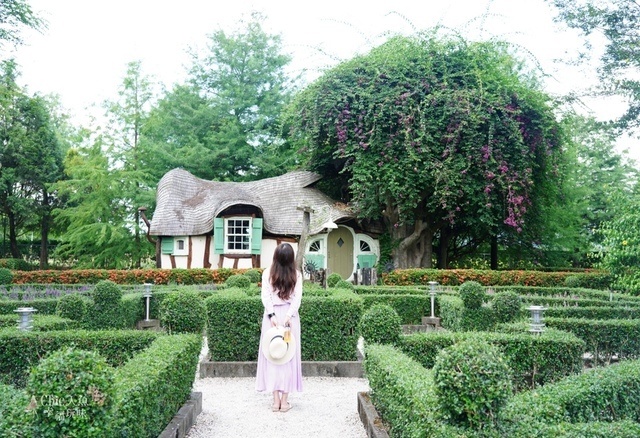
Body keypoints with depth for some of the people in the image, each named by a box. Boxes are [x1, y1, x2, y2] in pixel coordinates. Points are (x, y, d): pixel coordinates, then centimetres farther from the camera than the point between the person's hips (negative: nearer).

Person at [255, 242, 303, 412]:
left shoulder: (268, 273, -1)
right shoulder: (296, 275, 0)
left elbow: (265, 296, -8)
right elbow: (297, 298, -7)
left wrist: (272, 315, -12)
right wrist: (289, 315, -13)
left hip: (272, 316, 0)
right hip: (290, 316, 0)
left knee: (272, 354, 4)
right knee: (289, 356, 5)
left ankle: (276, 400, 3)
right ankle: (285, 401, 4)